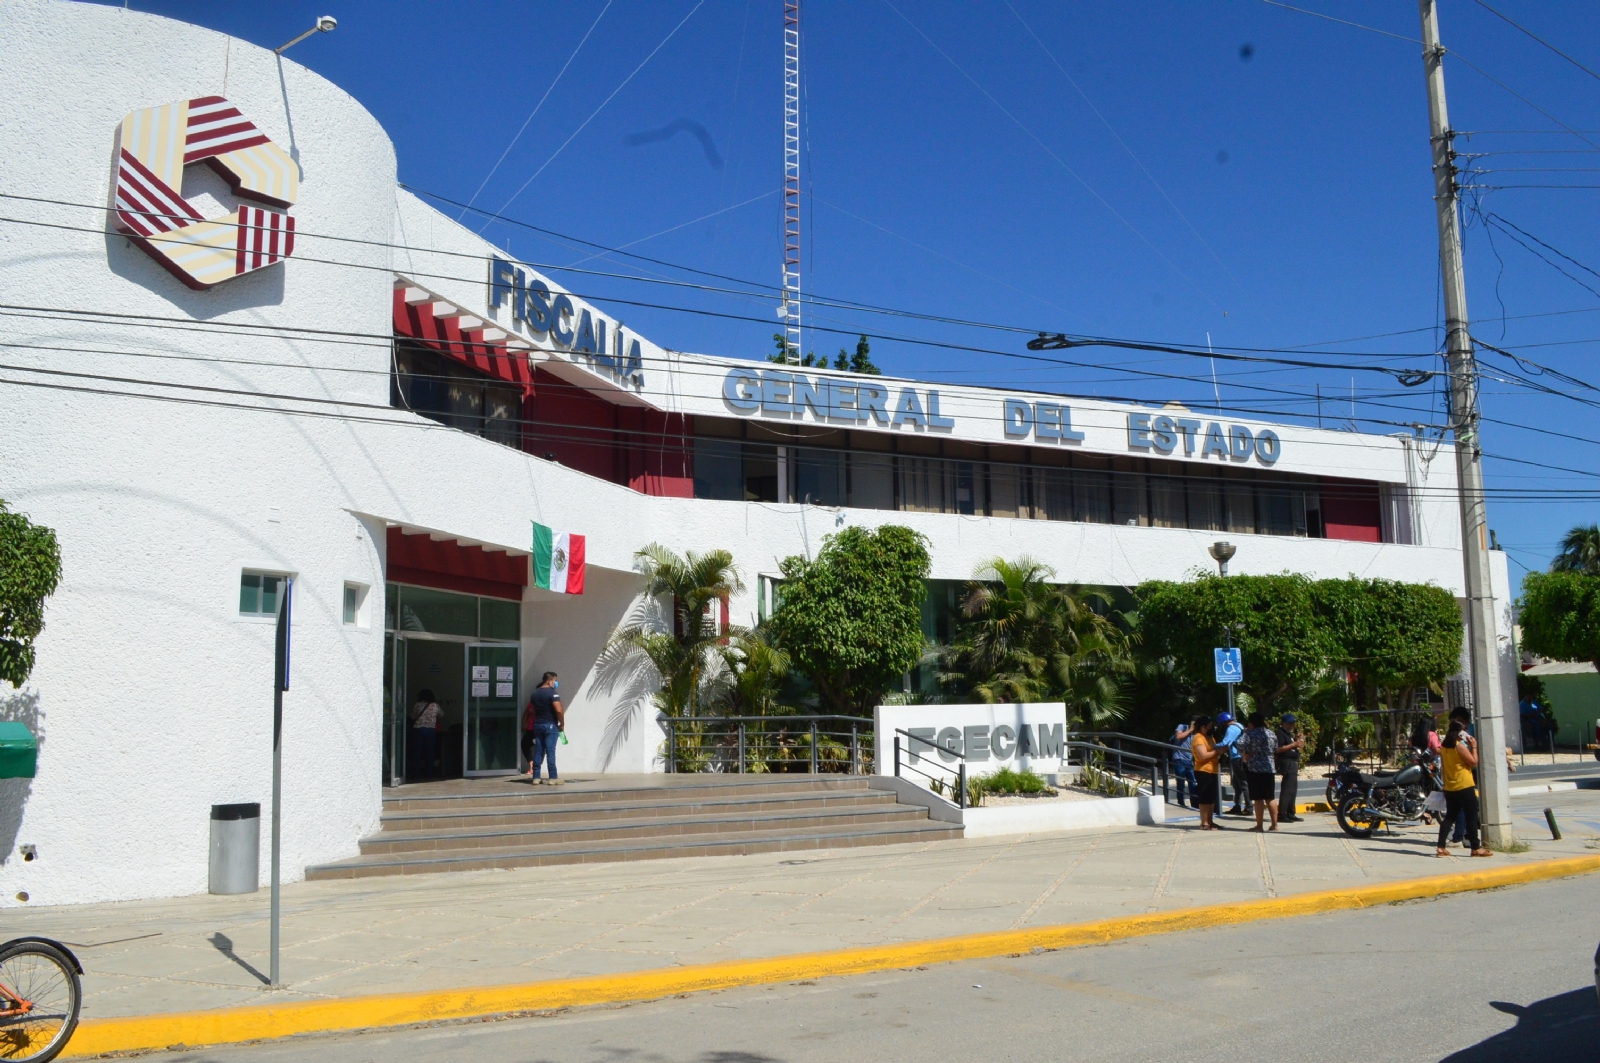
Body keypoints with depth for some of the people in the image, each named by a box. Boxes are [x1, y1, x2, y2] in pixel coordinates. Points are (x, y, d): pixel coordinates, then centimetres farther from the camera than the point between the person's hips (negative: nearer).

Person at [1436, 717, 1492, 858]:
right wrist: (1473, 747, -5)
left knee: (1450, 817, 11)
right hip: (1464, 787, -8)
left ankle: (1441, 847, 6)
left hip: (1449, 788, 8)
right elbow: (1474, 762, -11)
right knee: (1472, 817, 1)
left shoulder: (1445, 747, 9)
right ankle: (1476, 848, 4)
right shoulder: (1460, 746, -14)